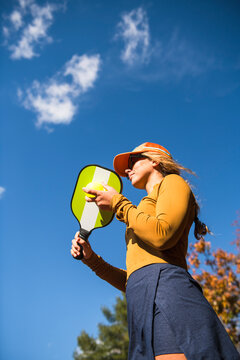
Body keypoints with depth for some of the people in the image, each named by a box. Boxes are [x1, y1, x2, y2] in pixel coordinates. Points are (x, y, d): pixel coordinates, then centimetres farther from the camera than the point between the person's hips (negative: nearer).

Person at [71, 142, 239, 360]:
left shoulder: (172, 182, 13)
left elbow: (162, 236, -11)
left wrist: (118, 204, 1)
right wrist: (91, 259, 20)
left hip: (164, 286, -8)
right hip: (144, 305, 8)